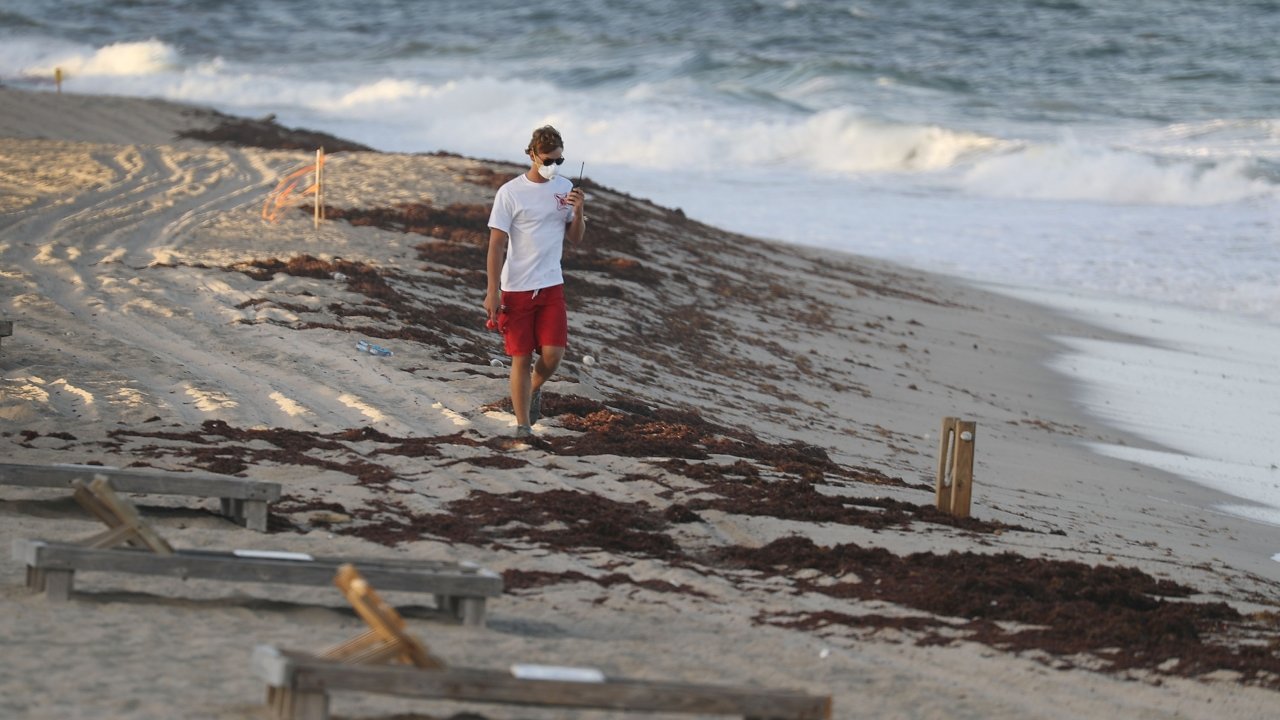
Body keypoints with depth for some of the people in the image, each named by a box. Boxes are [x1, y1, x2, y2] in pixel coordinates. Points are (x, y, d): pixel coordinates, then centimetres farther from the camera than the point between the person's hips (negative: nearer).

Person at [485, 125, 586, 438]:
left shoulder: (565, 188, 6)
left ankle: (534, 388, 25)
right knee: (521, 357, 1)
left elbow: (575, 237, 12)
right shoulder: (510, 193, -8)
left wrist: (578, 212, -9)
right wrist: (492, 291, -12)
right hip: (516, 288, -3)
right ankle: (523, 426, 10)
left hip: (551, 285, 3)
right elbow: (496, 244, -7)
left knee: (553, 353, -8)